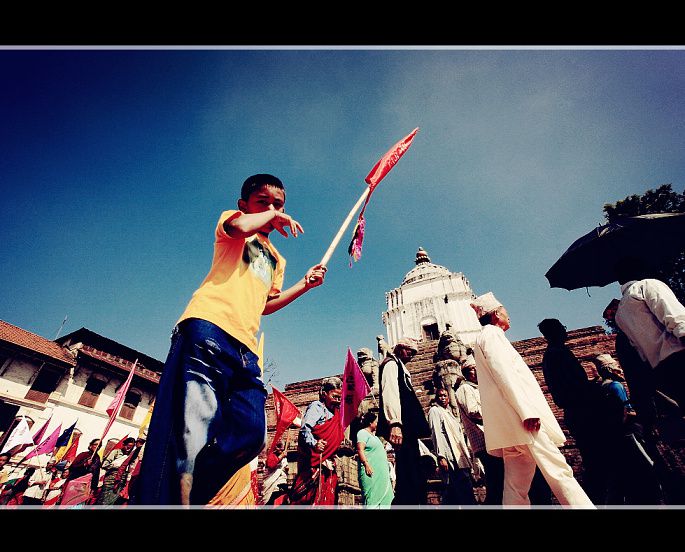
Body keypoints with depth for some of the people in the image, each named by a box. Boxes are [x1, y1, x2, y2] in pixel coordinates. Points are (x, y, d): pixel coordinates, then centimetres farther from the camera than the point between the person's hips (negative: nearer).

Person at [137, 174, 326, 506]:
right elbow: (238, 226, -11)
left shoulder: (276, 260, 33)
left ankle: (185, 496, 8)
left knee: (251, 434, -3)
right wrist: (271, 216, 8)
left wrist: (304, 285, 26)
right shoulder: (233, 220, 16)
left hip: (245, 347, 7)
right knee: (197, 422, -18)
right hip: (208, 326, -7)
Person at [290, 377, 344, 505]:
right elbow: (305, 428, -22)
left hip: (327, 462, 9)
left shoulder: (334, 412, 18)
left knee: (328, 497, 9)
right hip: (314, 460, -9)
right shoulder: (316, 407, -9)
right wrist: (314, 444, -37)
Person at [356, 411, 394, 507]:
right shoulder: (363, 432, -7)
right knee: (372, 496, -10)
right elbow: (360, 449, -18)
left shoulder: (373, 435, 23)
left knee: (383, 496, 7)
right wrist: (366, 465, -25)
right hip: (371, 471, -10)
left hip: (381, 472, 10)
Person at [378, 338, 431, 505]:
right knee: (408, 477, -11)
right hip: (402, 427, -11)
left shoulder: (401, 367, 28)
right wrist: (395, 424, -29)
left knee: (416, 480, 11)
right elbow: (389, 392, -18)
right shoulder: (391, 363, -3)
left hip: (408, 428, 11)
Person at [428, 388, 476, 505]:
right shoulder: (435, 410, -1)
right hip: (450, 457, -8)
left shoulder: (449, 412, 24)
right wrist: (441, 456, -20)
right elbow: (436, 434, -12)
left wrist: (466, 454, 17)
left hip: (460, 456, 8)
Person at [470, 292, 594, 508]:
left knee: (516, 485, 7)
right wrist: (527, 411, -19)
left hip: (510, 424, 10)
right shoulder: (492, 333, -3)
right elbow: (504, 374, -15)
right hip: (522, 416, -9)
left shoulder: (484, 337, 26)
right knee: (558, 470, -8)